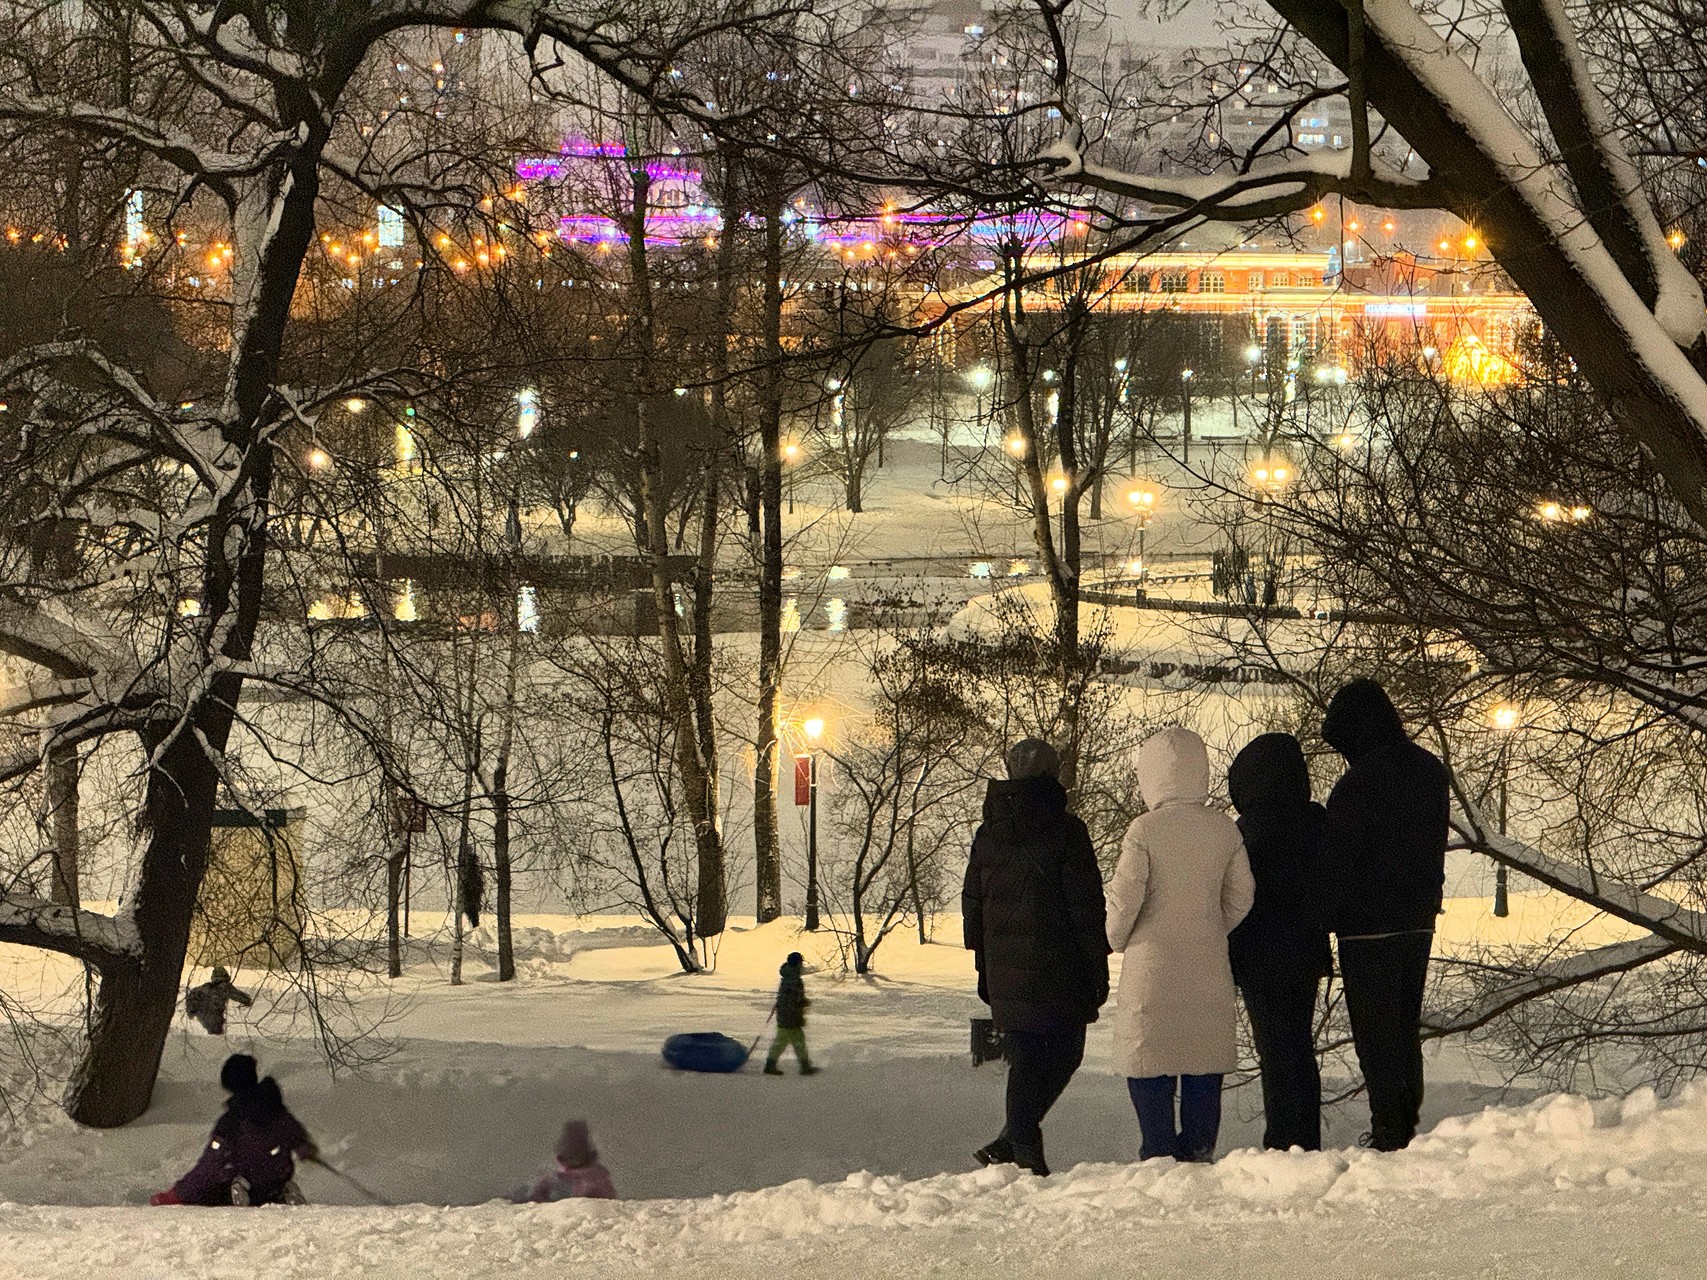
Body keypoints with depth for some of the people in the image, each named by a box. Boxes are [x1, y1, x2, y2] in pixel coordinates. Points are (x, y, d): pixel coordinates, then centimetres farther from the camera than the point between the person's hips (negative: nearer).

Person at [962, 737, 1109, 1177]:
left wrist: (984, 970, 21)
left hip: (1005, 972, 5)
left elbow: (972, 906, 13)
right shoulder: (1066, 831, -8)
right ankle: (1011, 1142, -7)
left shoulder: (987, 835, 8)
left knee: (1025, 1058, 12)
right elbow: (1086, 907, -9)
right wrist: (1098, 970, -3)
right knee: (1063, 1054, 5)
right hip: (1059, 971, -5)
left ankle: (1022, 1147, 7)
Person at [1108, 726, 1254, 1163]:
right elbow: (1241, 896, 7)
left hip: (1152, 963, -4)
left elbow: (1124, 898, -10)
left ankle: (1158, 1152, 2)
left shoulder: (1144, 830, -13)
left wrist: (1116, 939, 8)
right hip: (1209, 965, 4)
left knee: (1150, 1061, 4)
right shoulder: (1224, 829, 0)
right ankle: (1199, 1147, 13)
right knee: (1204, 1061, 11)